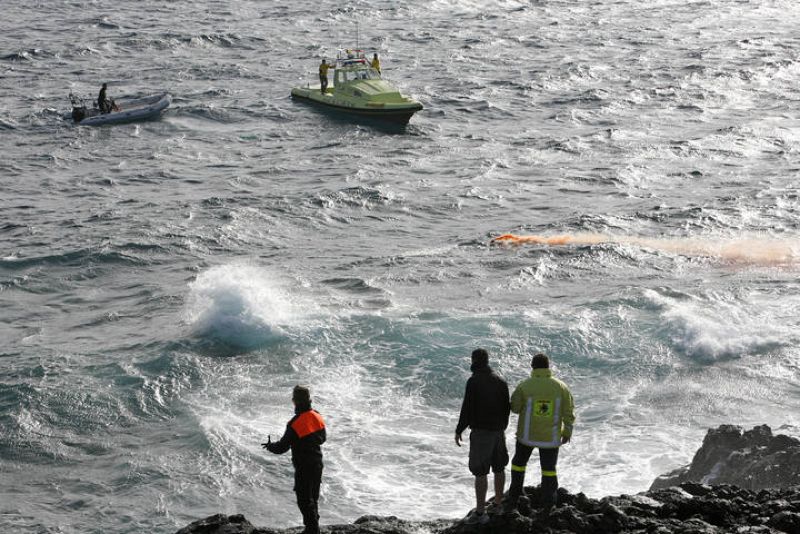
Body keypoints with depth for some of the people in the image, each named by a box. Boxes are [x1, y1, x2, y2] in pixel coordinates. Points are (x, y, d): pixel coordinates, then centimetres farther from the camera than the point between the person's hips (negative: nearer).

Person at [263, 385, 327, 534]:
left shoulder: (295, 423, -24)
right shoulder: (317, 417, -2)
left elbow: (282, 447, -16)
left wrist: (270, 446, 3)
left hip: (304, 467, -7)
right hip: (318, 463, 7)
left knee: (304, 500, 3)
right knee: (313, 497, 19)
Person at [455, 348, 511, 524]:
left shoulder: (474, 381, -13)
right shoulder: (500, 381, 7)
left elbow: (467, 408, -15)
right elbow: (507, 407, 11)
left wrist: (459, 431, -6)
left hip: (481, 431, -7)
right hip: (498, 431, 7)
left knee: (480, 472, -5)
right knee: (499, 468, 20)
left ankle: (480, 512, -6)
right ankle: (499, 503, 33)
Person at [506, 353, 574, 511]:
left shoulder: (524, 386, -14)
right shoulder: (561, 387, -8)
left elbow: (515, 408, -6)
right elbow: (568, 412, -4)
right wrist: (567, 432, 9)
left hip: (527, 434, -1)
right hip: (550, 436, 1)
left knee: (519, 464, 20)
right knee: (549, 469, 14)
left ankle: (513, 500, 23)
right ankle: (549, 505, 15)